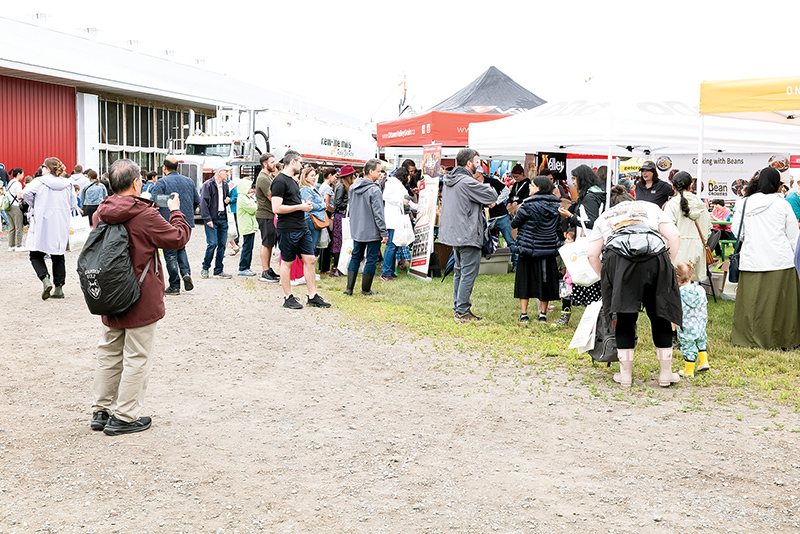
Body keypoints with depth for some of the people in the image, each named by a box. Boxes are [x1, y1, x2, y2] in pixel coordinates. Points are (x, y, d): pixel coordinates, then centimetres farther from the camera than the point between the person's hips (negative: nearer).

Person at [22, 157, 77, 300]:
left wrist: (34, 206, -1)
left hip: (42, 223, -4)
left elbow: (26, 192, -18)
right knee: (58, 256, 13)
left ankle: (45, 279, -17)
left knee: (36, 255, 6)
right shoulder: (67, 184, 6)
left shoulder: (40, 182, -5)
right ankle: (59, 287, 12)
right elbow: (73, 204, 7)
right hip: (61, 225, 4)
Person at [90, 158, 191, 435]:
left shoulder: (101, 213, 1)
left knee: (109, 353, 18)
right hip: (141, 300, -7)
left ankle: (101, 411, 26)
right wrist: (175, 211, 5)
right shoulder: (145, 216, -19)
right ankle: (123, 417, 8)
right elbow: (178, 238, -11)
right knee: (137, 358, 3)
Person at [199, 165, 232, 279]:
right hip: (212, 219, -7)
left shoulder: (225, 185, 14)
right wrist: (208, 219, -17)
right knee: (212, 244, -11)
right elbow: (203, 203, -12)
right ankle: (205, 268, 6)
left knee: (222, 244, 5)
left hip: (223, 218, 7)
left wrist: (228, 199, 7)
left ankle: (218, 271, 13)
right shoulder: (208, 185, -8)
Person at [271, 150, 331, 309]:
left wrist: (304, 204, 9)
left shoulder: (292, 180, 18)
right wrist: (300, 207, -14)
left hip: (302, 227, 9)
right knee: (287, 262, 2)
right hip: (288, 229, -9)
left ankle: (313, 296, 12)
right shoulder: (280, 181, -13)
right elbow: (277, 208, -20)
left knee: (309, 260, 7)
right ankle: (288, 298, 11)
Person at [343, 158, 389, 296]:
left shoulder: (353, 187, 6)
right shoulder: (374, 190, -17)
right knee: (371, 259, 4)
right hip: (373, 231, -7)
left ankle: (349, 288, 12)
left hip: (357, 230, 7)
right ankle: (366, 290, 10)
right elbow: (378, 213, -18)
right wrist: (384, 233, -13)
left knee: (356, 257, 15)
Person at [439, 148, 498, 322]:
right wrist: (484, 185, 5)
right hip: (468, 235, -10)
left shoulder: (449, 180, 11)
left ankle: (458, 308, 23)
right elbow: (492, 196, -13)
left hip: (453, 234, 10)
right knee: (469, 273, -4)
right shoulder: (467, 182, -18)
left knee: (459, 271, 17)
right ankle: (462, 311, -2)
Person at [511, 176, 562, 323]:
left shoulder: (528, 205, -14)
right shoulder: (556, 205, 2)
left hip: (529, 248, -4)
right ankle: (543, 314, 16)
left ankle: (524, 315, 6)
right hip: (550, 249, 4)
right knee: (545, 280, 12)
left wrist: (518, 211, 13)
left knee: (525, 280, 7)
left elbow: (514, 223, -6)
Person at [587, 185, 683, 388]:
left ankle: (625, 374, 14)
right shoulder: (650, 207, 30)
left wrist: (605, 278, 30)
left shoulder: (604, 216, 31)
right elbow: (674, 236, 15)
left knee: (625, 318, 9)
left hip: (618, 259, 0)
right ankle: (666, 373, 20)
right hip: (655, 257, 0)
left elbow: (592, 254, 20)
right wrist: (668, 265, 19)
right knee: (660, 315, 11)